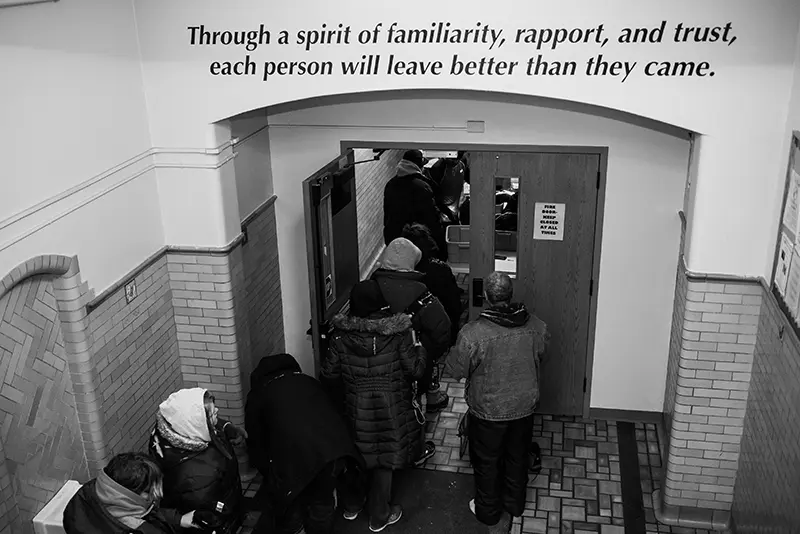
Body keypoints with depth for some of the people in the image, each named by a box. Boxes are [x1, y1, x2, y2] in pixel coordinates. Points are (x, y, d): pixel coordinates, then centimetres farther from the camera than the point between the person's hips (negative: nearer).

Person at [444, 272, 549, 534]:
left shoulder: (473, 333, -28)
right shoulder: (536, 326, -15)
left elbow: (455, 370, -15)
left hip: (488, 412, -3)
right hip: (524, 407, 4)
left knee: (487, 462, 19)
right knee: (517, 457, 25)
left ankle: (489, 513, 38)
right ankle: (514, 505, 45)